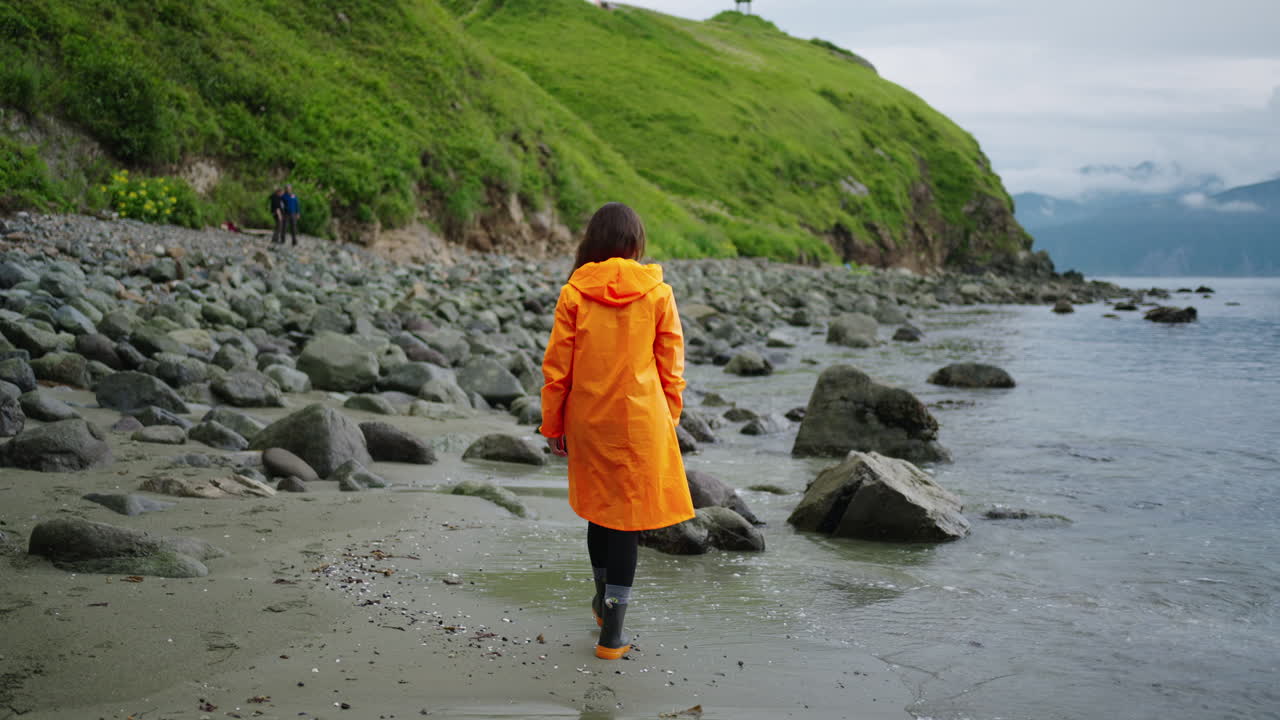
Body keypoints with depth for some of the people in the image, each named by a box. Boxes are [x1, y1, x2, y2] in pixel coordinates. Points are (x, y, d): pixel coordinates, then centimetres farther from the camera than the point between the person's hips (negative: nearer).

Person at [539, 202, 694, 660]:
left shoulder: (574, 293, -5)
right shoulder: (657, 293, -5)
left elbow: (556, 367, -2)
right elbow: (672, 367, -1)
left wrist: (552, 425, 8)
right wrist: (669, 421, 10)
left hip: (588, 420, 2)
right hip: (640, 419, -2)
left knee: (598, 505, 21)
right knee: (628, 516, 4)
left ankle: (604, 599, 41)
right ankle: (612, 632, 5)